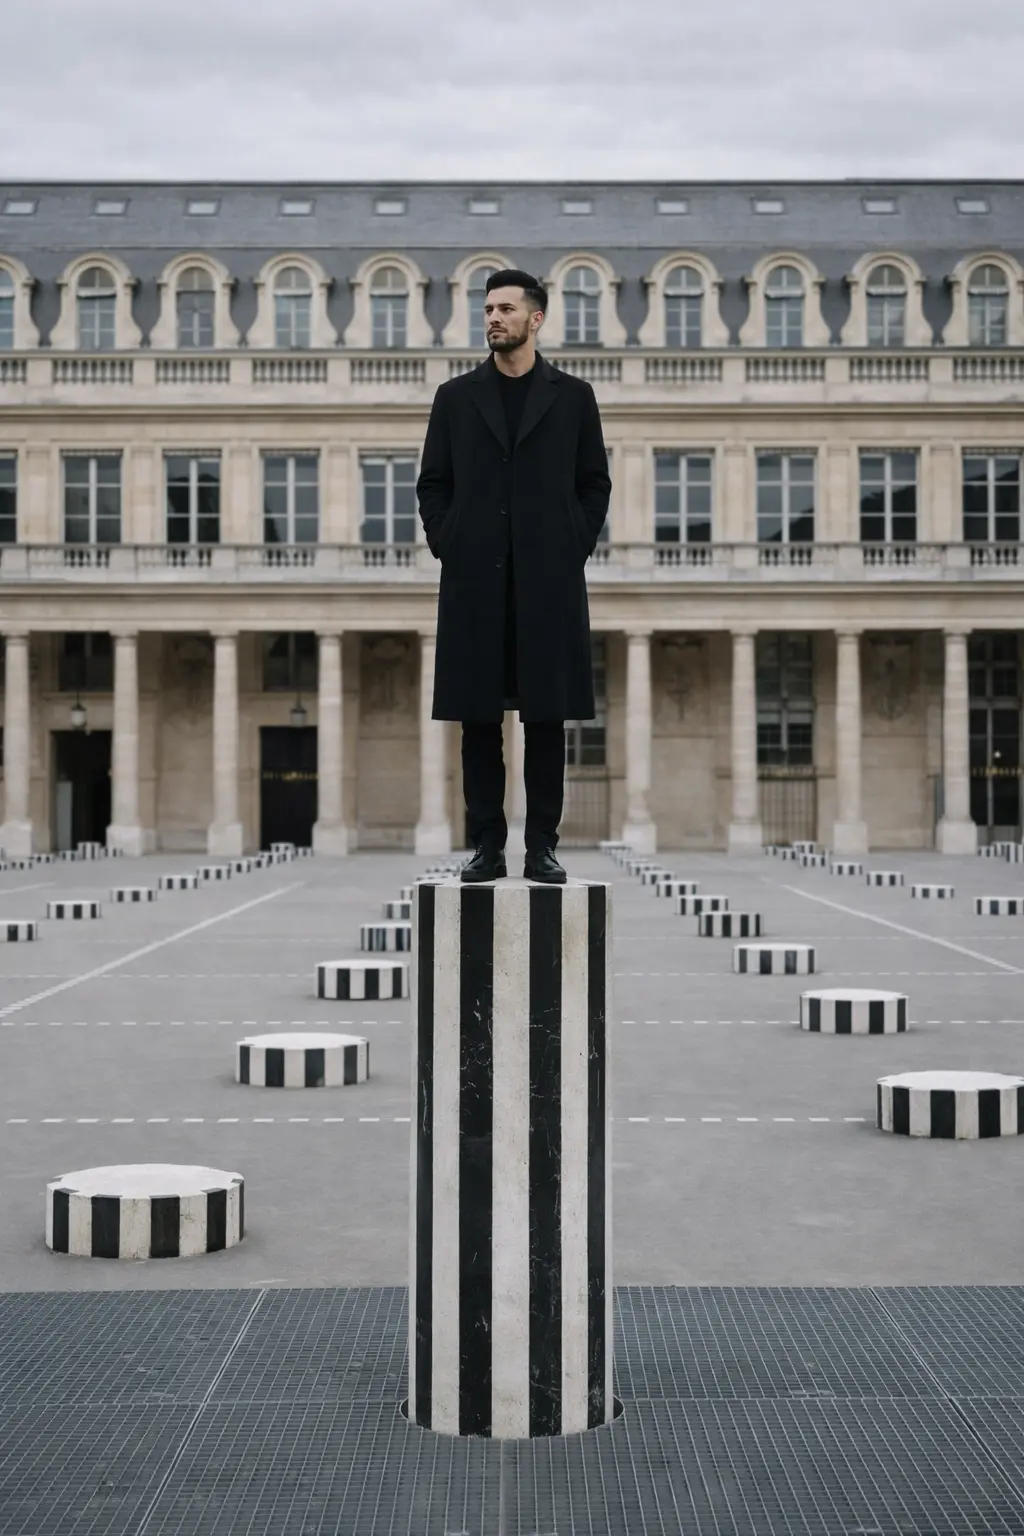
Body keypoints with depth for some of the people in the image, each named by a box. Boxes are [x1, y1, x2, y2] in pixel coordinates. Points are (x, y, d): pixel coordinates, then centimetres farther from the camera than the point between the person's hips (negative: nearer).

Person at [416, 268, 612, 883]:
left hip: (549, 581, -1)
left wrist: (575, 551, -1)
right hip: (475, 582, 1)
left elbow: (595, 483, 8)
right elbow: (432, 484, 11)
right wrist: (447, 549, 0)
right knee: (479, 717, 1)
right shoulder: (456, 396, 10)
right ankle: (487, 846, 8)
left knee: (548, 716, 1)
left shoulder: (573, 396, 7)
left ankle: (543, 847, 7)